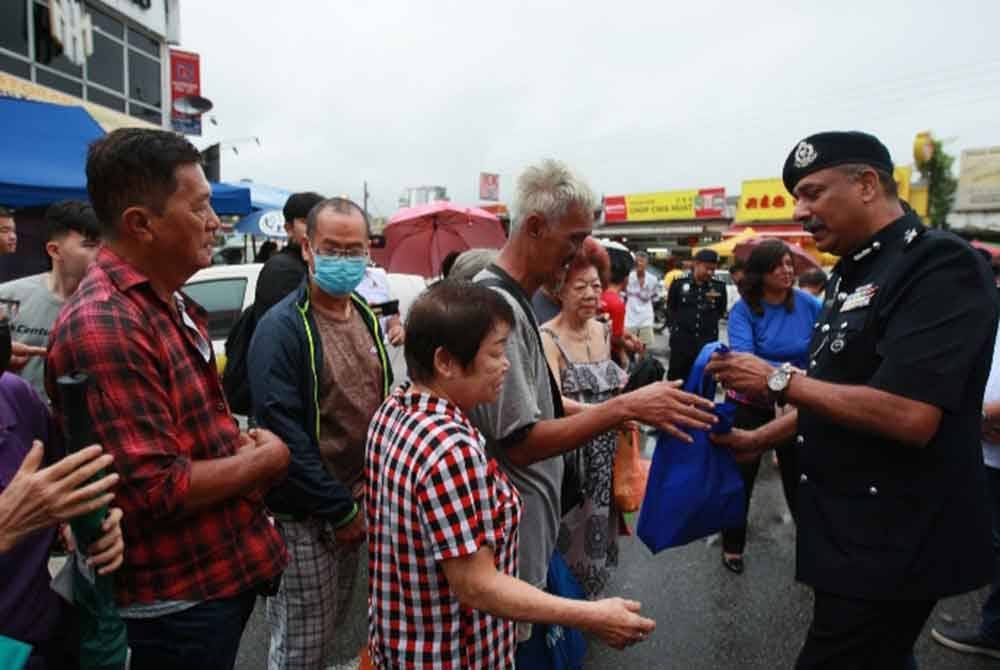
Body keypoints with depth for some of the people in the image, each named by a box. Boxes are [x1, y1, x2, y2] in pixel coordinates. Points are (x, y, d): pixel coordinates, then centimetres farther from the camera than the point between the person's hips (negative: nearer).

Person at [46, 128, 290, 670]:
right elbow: (154, 490, -28)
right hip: (178, 602, -9)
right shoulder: (104, 326, -24)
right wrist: (265, 458, -14)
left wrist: (240, 442, -1)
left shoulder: (172, 305, 8)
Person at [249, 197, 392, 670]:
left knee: (332, 627, 23)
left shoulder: (366, 317, 6)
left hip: (357, 504, 7)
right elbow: (282, 433, -22)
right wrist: (341, 509, -16)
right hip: (304, 514, -7)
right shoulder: (282, 328, -18)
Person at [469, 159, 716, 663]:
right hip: (512, 544, -9)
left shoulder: (513, 299, 7)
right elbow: (521, 443, -26)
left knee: (532, 642, 25)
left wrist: (627, 409, 7)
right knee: (518, 647, 11)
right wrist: (625, 408, -24)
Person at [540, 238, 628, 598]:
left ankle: (591, 596, 42)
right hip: (570, 462, -6)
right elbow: (555, 406, -28)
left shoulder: (604, 331, 5)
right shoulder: (547, 339, -17)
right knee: (572, 539, 7)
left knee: (599, 533, 20)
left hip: (606, 458, 7)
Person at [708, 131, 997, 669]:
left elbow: (908, 416, -29)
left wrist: (779, 380, -21)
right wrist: (760, 440, 12)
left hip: (894, 542, -9)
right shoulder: (853, 272, 10)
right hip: (849, 527, 9)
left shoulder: (939, 265, -18)